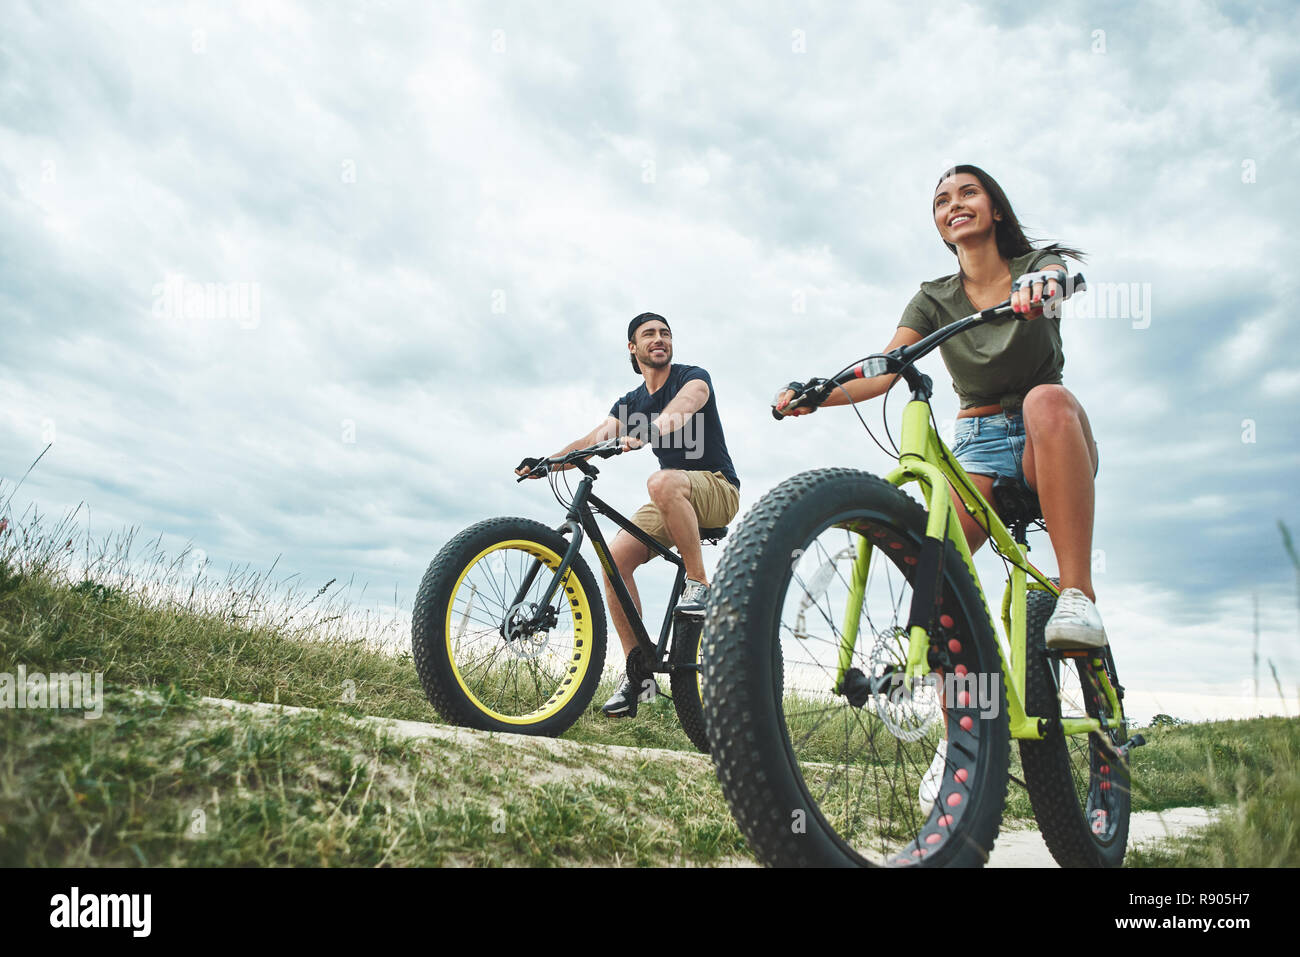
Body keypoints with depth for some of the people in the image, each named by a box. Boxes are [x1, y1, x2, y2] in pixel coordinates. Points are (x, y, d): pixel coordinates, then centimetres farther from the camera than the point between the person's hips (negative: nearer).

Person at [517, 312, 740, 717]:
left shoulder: (694, 377, -5)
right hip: (673, 502, 6)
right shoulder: (630, 403, 11)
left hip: (717, 489, -5)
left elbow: (681, 409, -29)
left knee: (662, 481, -38)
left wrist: (645, 432, -50)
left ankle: (699, 585, -25)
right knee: (616, 556, -17)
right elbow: (592, 441, -2)